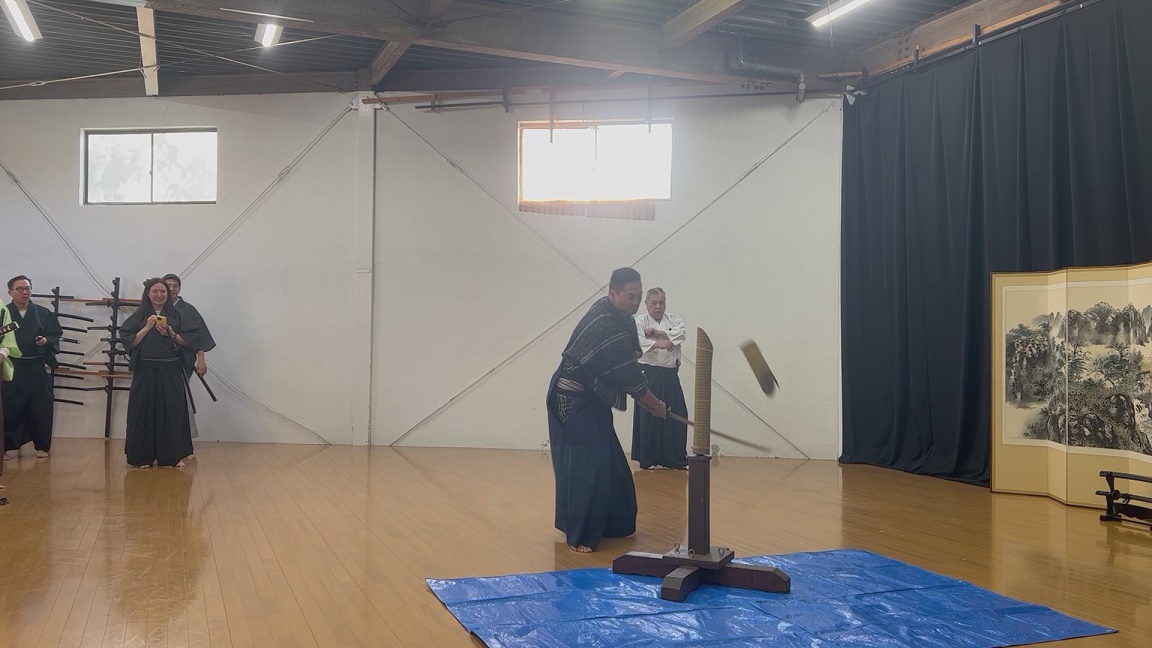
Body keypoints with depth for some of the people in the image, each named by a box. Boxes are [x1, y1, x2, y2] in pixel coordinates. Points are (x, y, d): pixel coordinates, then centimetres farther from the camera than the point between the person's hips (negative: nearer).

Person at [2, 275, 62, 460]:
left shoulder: (43, 313, 4)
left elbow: (57, 334, 9)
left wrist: (46, 340, -9)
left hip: (37, 368, 1)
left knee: (40, 408, 4)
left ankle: (42, 446, 15)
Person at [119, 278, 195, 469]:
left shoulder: (176, 315, 6)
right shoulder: (139, 316, 5)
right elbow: (128, 341, -1)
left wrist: (171, 334, -10)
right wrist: (147, 327, -11)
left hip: (171, 371, 0)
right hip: (145, 371, 0)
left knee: (172, 412, 0)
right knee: (145, 412, 1)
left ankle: (174, 456, 9)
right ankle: (144, 457, 9)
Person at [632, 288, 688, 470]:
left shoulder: (674, 320, 10)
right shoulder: (639, 321, -1)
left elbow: (678, 335, -10)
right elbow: (638, 343, -19)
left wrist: (656, 333, -17)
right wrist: (658, 343, -32)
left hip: (670, 375, 4)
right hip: (648, 374, -4)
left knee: (677, 416, 5)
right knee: (647, 417, -5)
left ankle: (676, 458, 17)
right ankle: (647, 458, 7)